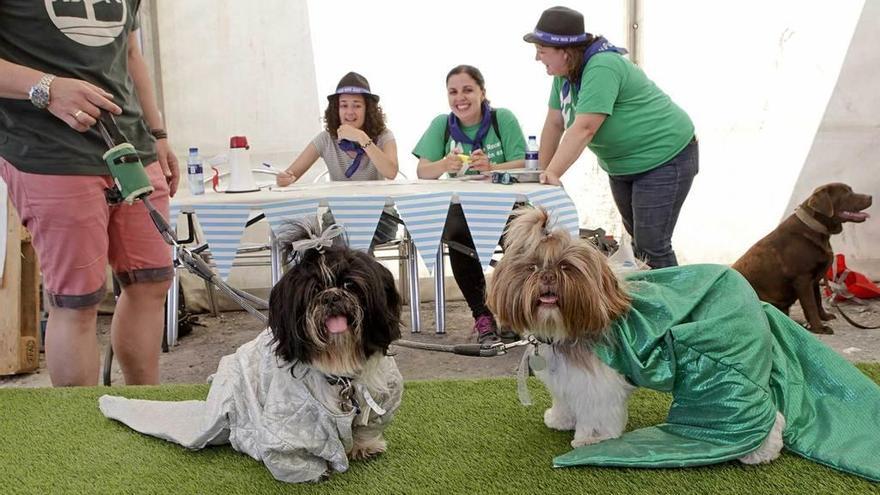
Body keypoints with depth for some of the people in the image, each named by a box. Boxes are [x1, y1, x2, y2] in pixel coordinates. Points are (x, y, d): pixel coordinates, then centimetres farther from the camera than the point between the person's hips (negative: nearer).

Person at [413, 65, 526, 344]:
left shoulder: (503, 119, -2)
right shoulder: (441, 125, 5)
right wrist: (444, 165, -27)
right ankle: (481, 315, -16)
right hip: (461, 205, 1)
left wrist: (492, 168, -31)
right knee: (458, 234, -31)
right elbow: (423, 172, -3)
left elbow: (521, 166, -10)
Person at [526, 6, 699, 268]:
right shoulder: (564, 71, -2)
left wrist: (552, 174, -37)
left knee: (652, 245, -10)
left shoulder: (602, 67, -28)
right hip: (622, 165, 9)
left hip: (664, 157, -9)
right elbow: (554, 123, 2)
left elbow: (584, 129, -35)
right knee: (636, 239, 18)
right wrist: (543, 172, 0)